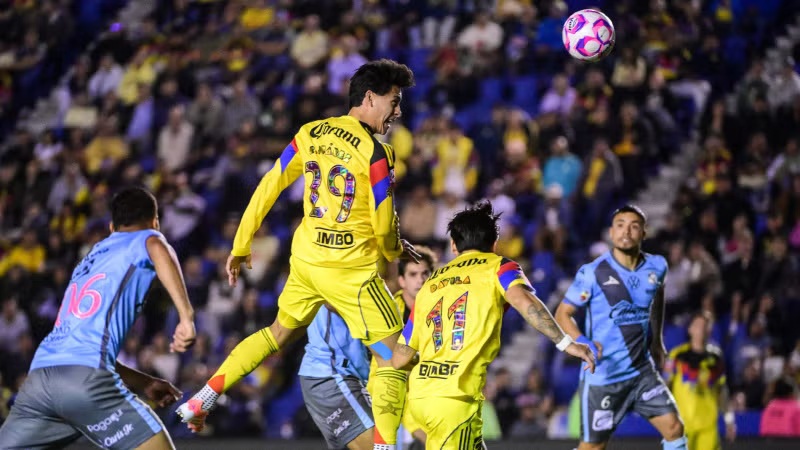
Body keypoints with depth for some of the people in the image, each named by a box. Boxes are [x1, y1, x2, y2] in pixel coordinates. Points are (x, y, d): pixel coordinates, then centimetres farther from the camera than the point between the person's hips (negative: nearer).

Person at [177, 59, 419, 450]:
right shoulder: (376, 153, -16)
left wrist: (240, 247, 15)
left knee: (279, 332, 27)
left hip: (306, 258, 7)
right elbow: (383, 228, -12)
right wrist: (396, 250, 12)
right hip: (351, 268, -7)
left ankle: (201, 401, 27)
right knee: (391, 355, 0)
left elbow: (268, 187, 7)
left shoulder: (310, 133, 3)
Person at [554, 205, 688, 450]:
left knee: (674, 428, -4)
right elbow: (563, 313, -9)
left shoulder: (656, 267, 1)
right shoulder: (593, 272, -13)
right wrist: (582, 342, -27)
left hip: (642, 370, 4)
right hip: (602, 375, -4)